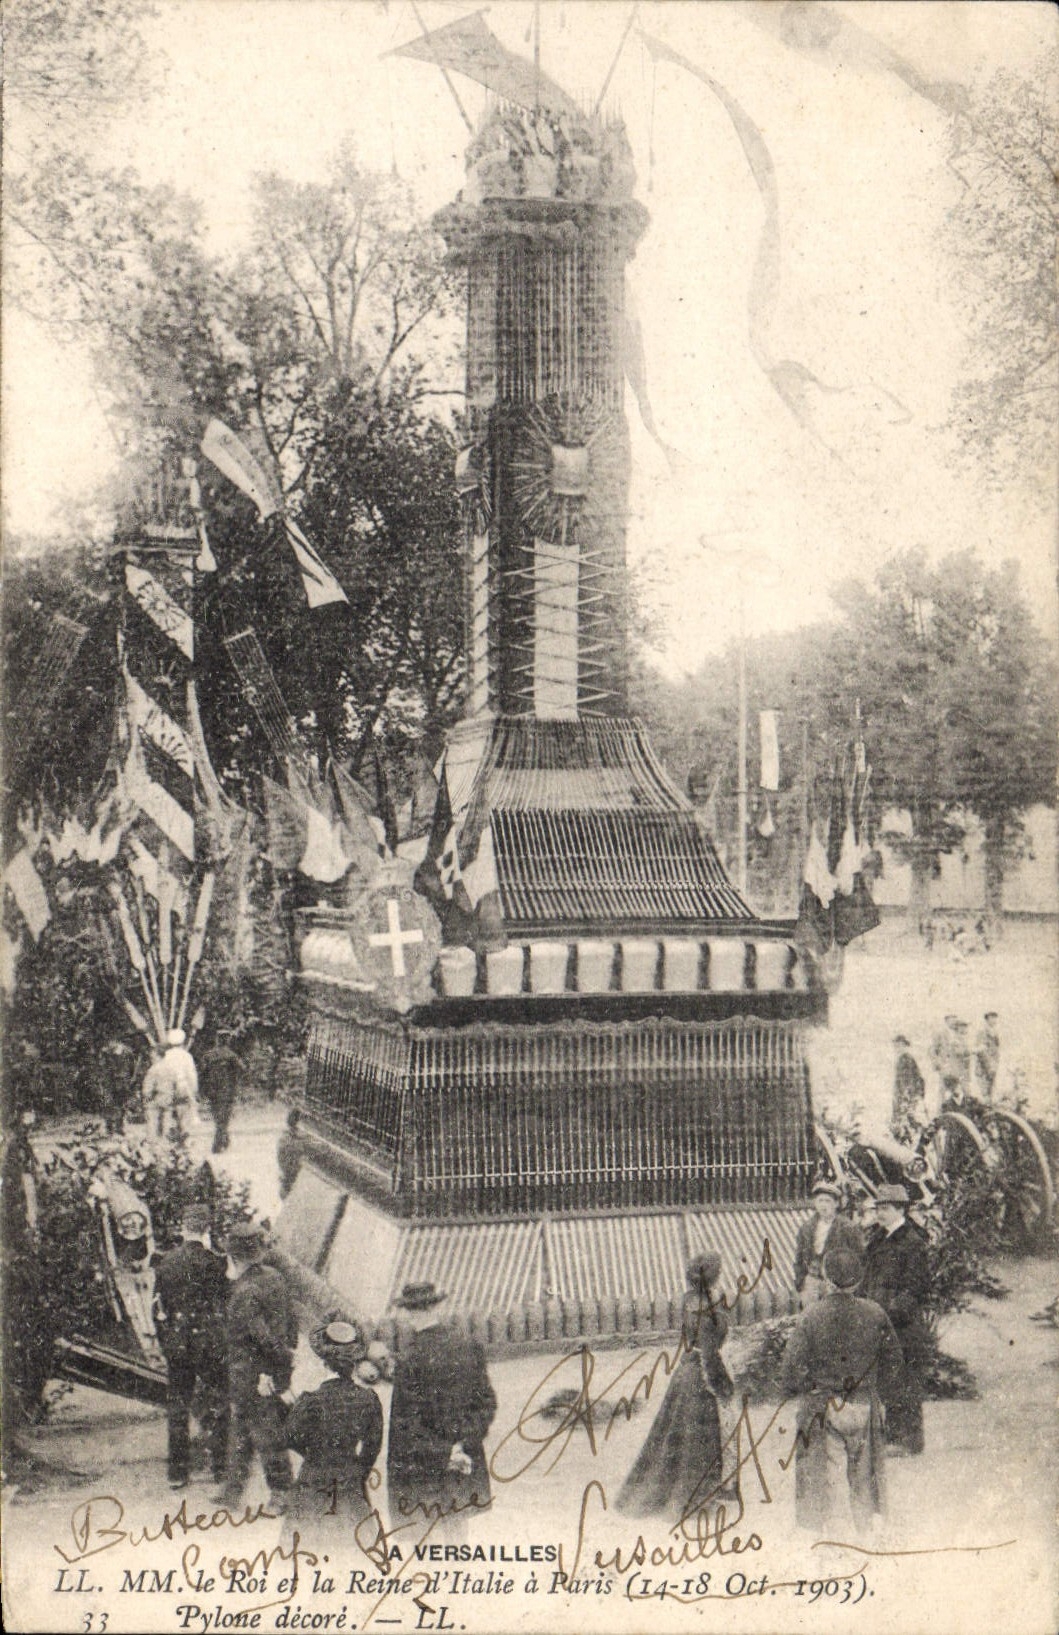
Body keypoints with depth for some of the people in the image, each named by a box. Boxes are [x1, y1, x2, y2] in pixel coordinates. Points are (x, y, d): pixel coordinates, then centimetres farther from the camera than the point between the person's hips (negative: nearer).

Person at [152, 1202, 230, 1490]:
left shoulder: (165, 1263, 0)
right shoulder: (214, 1263, -13)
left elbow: (157, 1307, 6)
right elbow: (227, 1299, -4)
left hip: (176, 1346, 3)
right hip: (211, 1345, -3)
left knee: (177, 1407, 10)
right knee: (216, 1407, 10)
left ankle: (178, 1472, 12)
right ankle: (220, 1467, 13)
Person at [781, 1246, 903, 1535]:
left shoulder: (811, 1316, -13)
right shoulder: (874, 1314, -5)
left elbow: (793, 1364, -12)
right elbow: (892, 1360, 6)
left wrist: (796, 1390, 7)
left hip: (821, 1406, -2)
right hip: (864, 1405, 2)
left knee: (819, 1477, 7)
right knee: (864, 1472, 16)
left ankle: (815, 1529, 9)